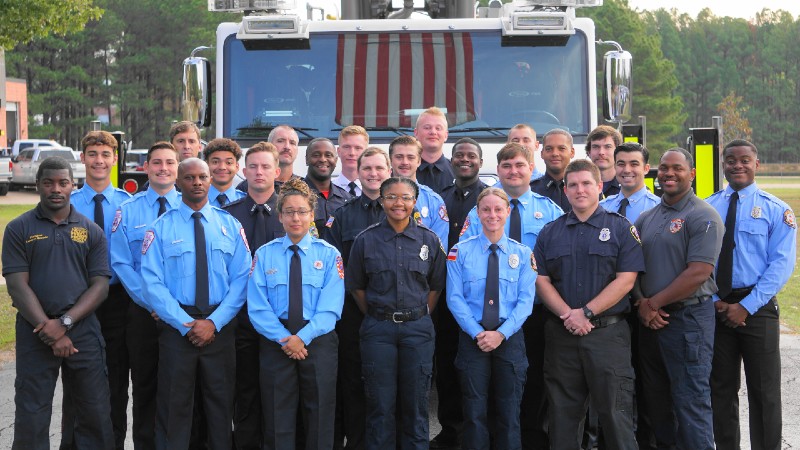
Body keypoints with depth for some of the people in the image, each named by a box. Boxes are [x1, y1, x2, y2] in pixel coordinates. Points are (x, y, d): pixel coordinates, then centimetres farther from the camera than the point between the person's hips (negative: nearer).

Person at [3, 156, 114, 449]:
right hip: (35, 334, -1)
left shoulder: (91, 232, 7)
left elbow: (100, 286, 1)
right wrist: (49, 330, -13)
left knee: (95, 414, 5)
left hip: (84, 332, 1)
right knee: (31, 419, 3)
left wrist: (65, 323, -13)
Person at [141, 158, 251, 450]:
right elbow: (152, 283, -8)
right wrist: (186, 324, -15)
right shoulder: (162, 227, -1)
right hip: (176, 325, -2)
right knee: (174, 404, 5)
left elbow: (241, 278, -1)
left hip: (220, 325, 2)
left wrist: (214, 322, -12)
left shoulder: (230, 225, 5)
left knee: (221, 401, 10)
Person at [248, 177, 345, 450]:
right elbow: (257, 307, -5)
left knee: (319, 418, 8)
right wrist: (284, 339, -16)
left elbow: (330, 308, -7)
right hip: (275, 343, 0)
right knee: (278, 419, 8)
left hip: (317, 342, 0)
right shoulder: (264, 255, 3)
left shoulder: (328, 255, 1)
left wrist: (303, 337, -19)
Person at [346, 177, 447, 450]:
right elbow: (356, 287, 7)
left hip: (418, 328, 1)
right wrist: (377, 317, 3)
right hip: (378, 330, -1)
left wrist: (419, 316, 4)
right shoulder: (366, 240, 0)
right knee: (380, 404, 4)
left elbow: (436, 287, 10)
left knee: (416, 402, 7)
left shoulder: (429, 240, 3)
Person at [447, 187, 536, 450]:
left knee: (509, 414, 6)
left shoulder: (522, 254, 6)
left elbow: (525, 300, -3)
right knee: (475, 412, 3)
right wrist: (478, 333, -15)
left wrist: (501, 334, -15)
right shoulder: (461, 252, 2)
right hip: (472, 339, -1)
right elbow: (455, 298, -4)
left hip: (510, 338, 1)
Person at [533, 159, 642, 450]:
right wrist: (567, 315, -12)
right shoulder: (550, 232, 11)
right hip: (560, 335, 3)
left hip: (608, 332, -3)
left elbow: (625, 280, -7)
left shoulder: (621, 228, 2)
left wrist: (586, 312, -14)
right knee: (563, 412, 9)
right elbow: (541, 280, 4)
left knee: (615, 410, -2)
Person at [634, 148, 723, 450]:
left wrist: (654, 303, -13)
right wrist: (641, 303, -6)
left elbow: (698, 273, -17)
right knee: (656, 398, 14)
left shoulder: (703, 217, -9)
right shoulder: (646, 218, 13)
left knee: (690, 400, -4)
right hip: (650, 320, 7)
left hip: (688, 318, -7)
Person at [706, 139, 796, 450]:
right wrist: (713, 301, -10)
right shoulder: (706, 208, 5)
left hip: (758, 308, -3)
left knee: (764, 391, 5)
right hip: (715, 307, 3)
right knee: (721, 389, 12)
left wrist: (746, 306, -16)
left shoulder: (776, 210, -3)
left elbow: (781, 265, -9)